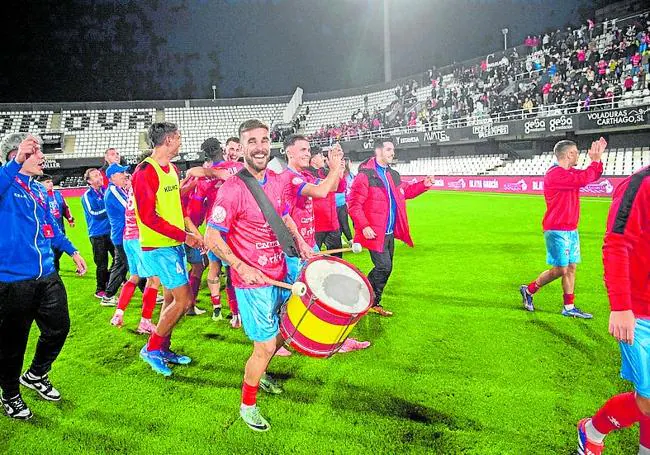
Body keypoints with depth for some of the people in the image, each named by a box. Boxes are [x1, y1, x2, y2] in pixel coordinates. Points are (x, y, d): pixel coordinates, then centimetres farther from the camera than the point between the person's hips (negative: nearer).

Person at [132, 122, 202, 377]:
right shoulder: (146, 171, -16)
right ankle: (151, 348, 8)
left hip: (175, 244, 9)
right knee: (185, 299, -8)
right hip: (158, 246, -9)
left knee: (172, 299, 14)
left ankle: (163, 350, 28)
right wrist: (184, 236, -17)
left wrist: (192, 232, 7)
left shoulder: (172, 169, 12)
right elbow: (148, 217, -20)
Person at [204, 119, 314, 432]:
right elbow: (211, 237, -18)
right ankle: (247, 405, 25)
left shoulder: (277, 181, 2)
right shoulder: (232, 189, -21)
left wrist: (300, 243, 7)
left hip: (280, 274, 8)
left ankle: (259, 373, 50)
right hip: (252, 282, -8)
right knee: (265, 346, 0)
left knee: (284, 332, 23)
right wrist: (242, 267, -24)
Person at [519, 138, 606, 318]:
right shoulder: (555, 174, -17)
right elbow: (584, 179, -25)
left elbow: (594, 175, 22)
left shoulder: (569, 172, 14)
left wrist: (597, 159, 6)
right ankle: (529, 290, 14)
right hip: (557, 231, -9)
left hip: (570, 230, 9)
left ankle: (569, 307, 16)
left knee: (571, 268, 9)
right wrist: (595, 160, -11)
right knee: (560, 269, -5)